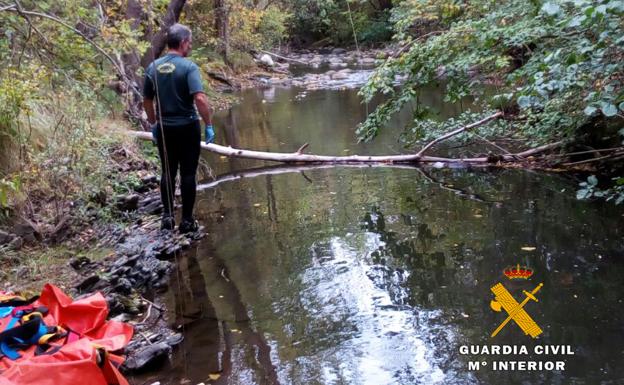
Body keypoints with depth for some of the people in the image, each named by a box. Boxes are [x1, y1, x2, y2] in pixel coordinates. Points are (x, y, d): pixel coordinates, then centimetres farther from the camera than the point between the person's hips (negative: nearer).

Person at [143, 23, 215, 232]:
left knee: (168, 172, 15)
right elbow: (200, 98, -24)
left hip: (164, 128, 4)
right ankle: (187, 220, 10)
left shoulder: (153, 67, 2)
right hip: (187, 127, -4)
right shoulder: (189, 66, -13)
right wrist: (209, 125, -16)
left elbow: (147, 100, 9)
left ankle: (167, 215, 15)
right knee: (188, 174, 5)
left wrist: (153, 123, 21)